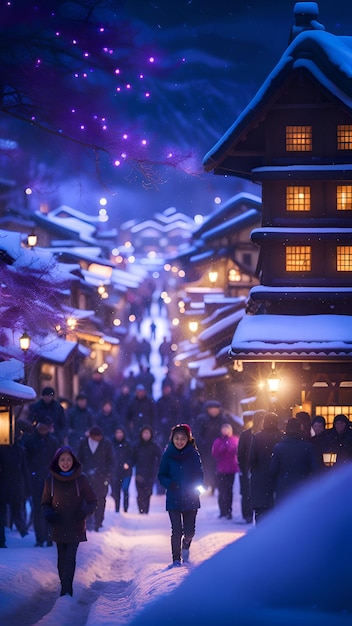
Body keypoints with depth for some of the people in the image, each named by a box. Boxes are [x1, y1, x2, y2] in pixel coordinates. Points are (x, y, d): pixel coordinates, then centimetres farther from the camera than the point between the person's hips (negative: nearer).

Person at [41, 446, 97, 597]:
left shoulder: (81, 479, -4)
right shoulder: (51, 480, 0)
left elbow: (92, 501, 2)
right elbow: (45, 503, 11)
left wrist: (85, 511, -19)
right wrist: (48, 513, -12)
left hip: (75, 526, -2)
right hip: (58, 526, 2)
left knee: (70, 557, -12)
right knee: (62, 559, 5)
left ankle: (67, 590, -15)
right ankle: (65, 588, 15)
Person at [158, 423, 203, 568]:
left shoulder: (193, 454, 0)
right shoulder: (168, 455, 0)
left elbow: (199, 475, 5)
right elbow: (162, 475, 5)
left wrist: (195, 488, -14)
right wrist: (169, 484, -16)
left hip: (190, 499, 1)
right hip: (173, 499, 0)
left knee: (189, 531, 2)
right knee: (176, 531, -6)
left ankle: (186, 545, 35)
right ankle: (176, 559, 5)